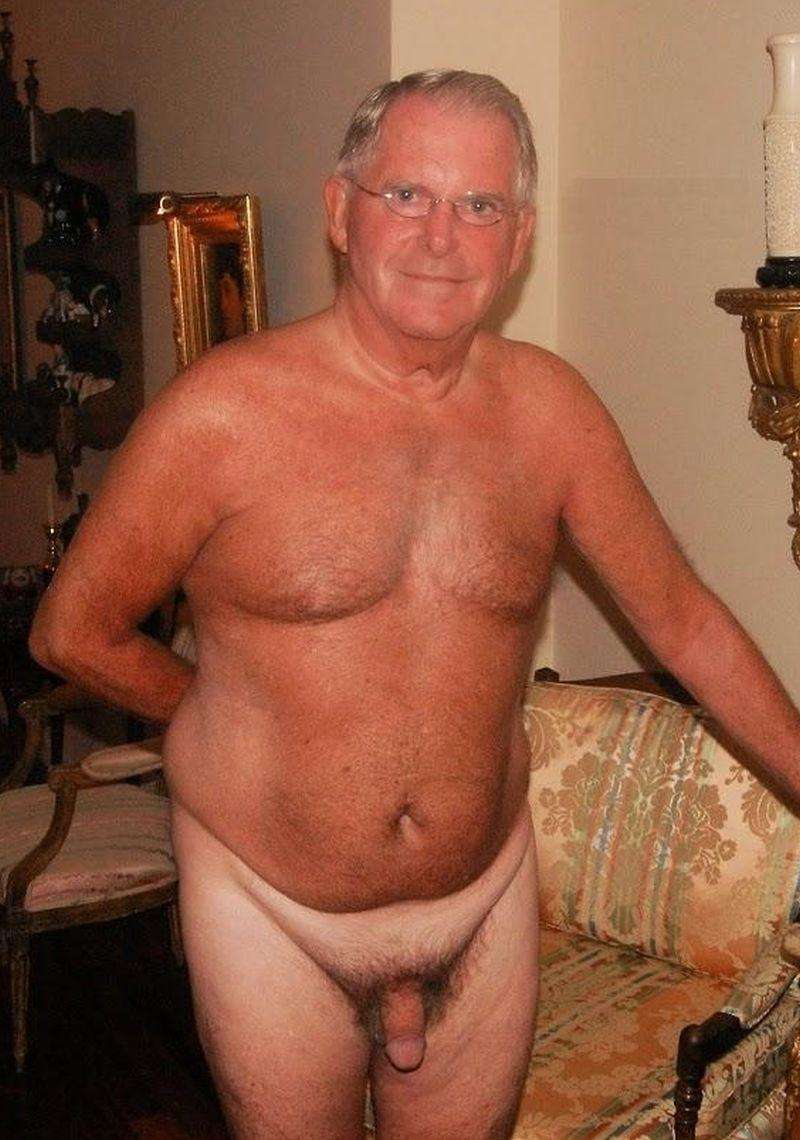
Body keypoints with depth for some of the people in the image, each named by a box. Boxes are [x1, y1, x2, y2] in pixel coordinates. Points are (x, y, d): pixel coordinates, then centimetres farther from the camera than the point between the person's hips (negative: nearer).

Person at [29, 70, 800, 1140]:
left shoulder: (550, 407, -5)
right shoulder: (225, 409, -16)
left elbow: (683, 619, 5)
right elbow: (74, 632, -5)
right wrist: (238, 723, 5)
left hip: (488, 896, 3)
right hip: (269, 910, -2)